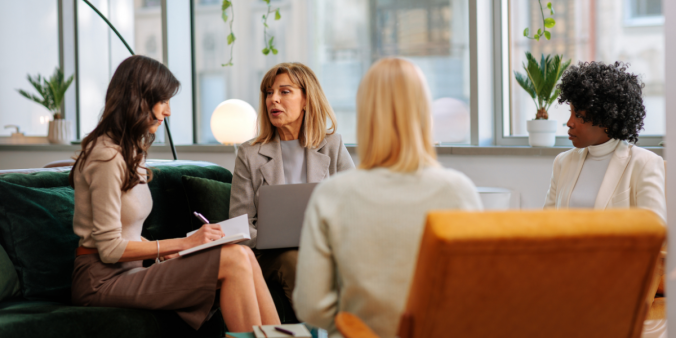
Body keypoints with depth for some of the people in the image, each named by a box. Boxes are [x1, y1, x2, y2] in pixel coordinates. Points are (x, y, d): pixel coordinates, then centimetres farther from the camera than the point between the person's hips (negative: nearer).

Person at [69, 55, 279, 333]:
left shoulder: (131, 151, 18)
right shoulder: (107, 156, -13)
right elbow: (110, 248, -15)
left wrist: (176, 249, 3)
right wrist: (184, 243, -12)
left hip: (128, 271, 8)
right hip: (103, 279, -8)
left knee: (244, 257, -13)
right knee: (234, 260, -21)